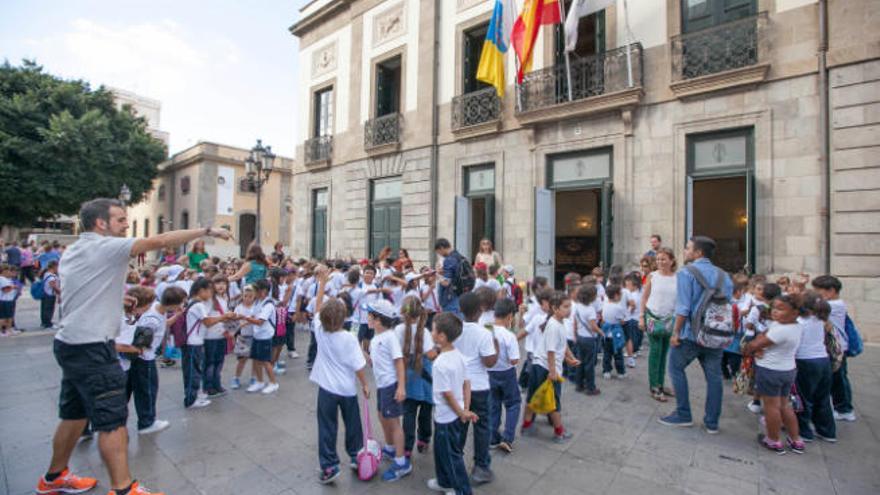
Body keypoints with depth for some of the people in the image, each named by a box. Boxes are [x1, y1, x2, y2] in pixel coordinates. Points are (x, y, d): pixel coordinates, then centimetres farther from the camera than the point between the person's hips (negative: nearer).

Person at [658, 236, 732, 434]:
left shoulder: (686, 273, -11)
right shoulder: (723, 275, 7)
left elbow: (683, 308, -16)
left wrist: (676, 332, -9)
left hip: (691, 333, -5)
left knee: (676, 368, 11)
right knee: (714, 377, 11)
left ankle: (683, 415, 15)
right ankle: (712, 422, 20)